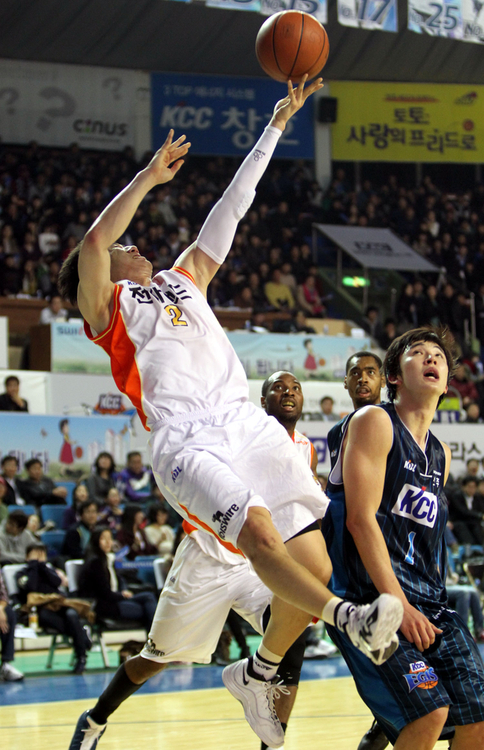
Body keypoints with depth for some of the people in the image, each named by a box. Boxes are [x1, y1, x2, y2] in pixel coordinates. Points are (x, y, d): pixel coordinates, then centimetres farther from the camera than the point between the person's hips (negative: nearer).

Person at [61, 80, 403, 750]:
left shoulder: (184, 279, 31)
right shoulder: (105, 307, 14)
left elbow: (232, 206, 30)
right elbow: (93, 242, -6)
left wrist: (278, 122, 28)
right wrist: (149, 177, 0)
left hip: (248, 424, 6)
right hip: (185, 440, -6)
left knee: (312, 563, -5)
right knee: (258, 531, -33)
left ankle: (259, 675, 14)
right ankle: (352, 621, -47)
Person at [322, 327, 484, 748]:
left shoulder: (440, 455, 18)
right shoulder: (374, 422, -5)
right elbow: (361, 519, -14)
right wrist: (399, 605, -19)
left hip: (429, 602, 8)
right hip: (370, 598, -7)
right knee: (429, 712, -23)